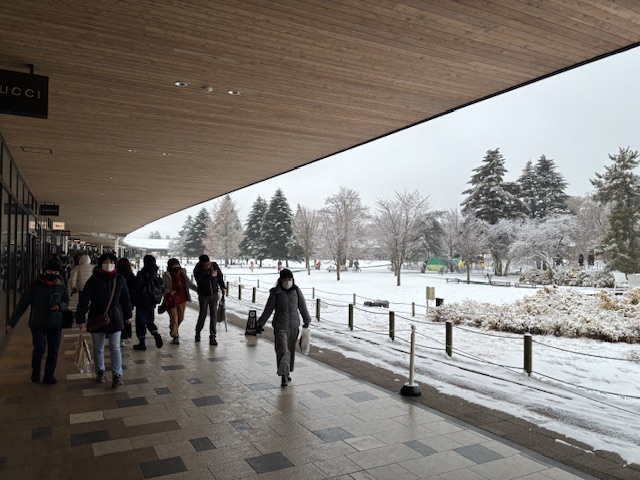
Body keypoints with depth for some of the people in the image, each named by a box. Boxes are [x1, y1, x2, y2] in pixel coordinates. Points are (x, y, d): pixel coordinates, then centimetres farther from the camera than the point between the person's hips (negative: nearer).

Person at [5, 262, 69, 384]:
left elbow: (66, 302, 12)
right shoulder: (36, 285, -6)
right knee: (39, 349, -12)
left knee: (53, 352, 5)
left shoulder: (61, 286, 0)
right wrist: (12, 322, -5)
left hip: (55, 323, 2)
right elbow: (22, 304, -4)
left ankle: (49, 376, 21)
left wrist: (60, 306, -12)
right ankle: (35, 372, 17)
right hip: (38, 323, -2)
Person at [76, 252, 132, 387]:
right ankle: (100, 372, 32)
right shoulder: (94, 279, -7)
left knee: (115, 348, -2)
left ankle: (117, 376, 1)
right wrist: (81, 319, -13)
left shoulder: (119, 279, 0)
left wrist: (128, 315, 13)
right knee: (98, 349, 14)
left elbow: (125, 298, 8)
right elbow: (84, 299, -9)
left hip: (115, 318, 0)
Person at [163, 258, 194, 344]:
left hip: (182, 299, 6)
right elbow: (162, 288, -11)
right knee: (174, 319, -1)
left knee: (181, 317, 19)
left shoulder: (182, 272, 0)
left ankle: (174, 330, 48)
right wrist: (169, 291, -27)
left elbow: (189, 283, 15)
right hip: (172, 300, -6)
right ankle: (175, 336, 17)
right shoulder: (167, 275, -15)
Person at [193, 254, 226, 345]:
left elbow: (220, 276, 11)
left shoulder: (214, 265, -6)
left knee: (214, 315, -2)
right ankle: (197, 333, 32)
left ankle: (212, 337, 2)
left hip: (214, 294, 3)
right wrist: (211, 276, -27)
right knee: (202, 315, 8)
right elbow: (201, 282, -30)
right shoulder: (197, 270, -16)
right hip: (204, 295, -2)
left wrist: (222, 287, 10)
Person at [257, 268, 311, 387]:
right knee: (282, 350, -9)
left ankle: (288, 372, 28)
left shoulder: (296, 291, 1)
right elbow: (268, 309, 0)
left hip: (294, 325, 3)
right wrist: (261, 323, 1)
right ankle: (284, 375, -7)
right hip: (280, 326, -2)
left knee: (291, 350, 12)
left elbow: (302, 307, 9)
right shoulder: (275, 292, -4)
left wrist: (306, 321, 13)